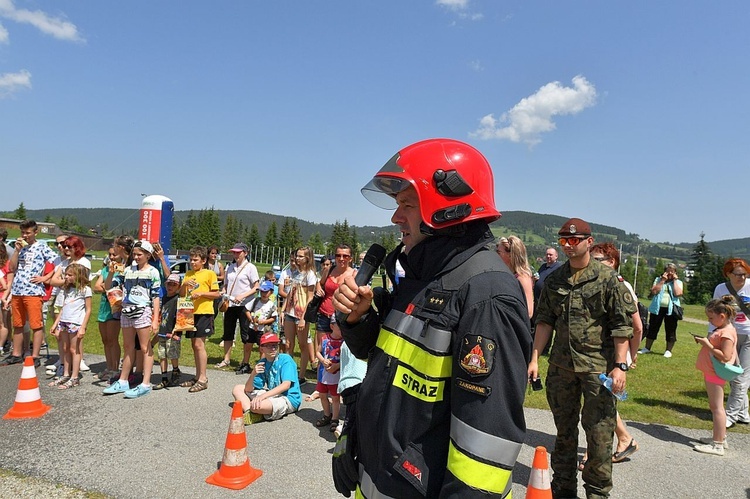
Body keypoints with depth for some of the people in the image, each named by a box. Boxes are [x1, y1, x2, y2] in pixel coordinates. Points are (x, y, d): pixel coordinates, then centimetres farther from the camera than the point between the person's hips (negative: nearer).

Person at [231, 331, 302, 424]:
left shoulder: (285, 359, -12)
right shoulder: (262, 363, 5)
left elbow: (286, 385, -24)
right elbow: (248, 390, 2)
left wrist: (262, 396, -33)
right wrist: (253, 374, -18)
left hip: (288, 399, -8)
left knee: (256, 405, -35)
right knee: (237, 389, 7)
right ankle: (249, 413, -16)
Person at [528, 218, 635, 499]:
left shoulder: (608, 279, -6)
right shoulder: (554, 279, 7)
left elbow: (622, 325, -7)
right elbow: (544, 321, 9)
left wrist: (620, 365, -13)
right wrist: (534, 358, 5)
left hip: (599, 366, -4)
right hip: (561, 365, 4)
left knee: (599, 432, 2)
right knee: (564, 429, 15)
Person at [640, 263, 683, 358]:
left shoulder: (678, 282, 7)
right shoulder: (658, 279, 9)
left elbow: (678, 293, -12)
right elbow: (654, 291, -7)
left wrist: (675, 280, -6)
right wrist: (662, 280, -7)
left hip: (671, 310, -1)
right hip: (657, 308, 1)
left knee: (670, 330, 3)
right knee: (652, 328, 7)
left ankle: (668, 350, 14)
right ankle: (647, 348, 17)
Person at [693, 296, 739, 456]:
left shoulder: (727, 333, -21)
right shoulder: (721, 329, 10)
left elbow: (725, 356, -27)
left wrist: (707, 345, -22)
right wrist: (704, 341, 3)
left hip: (716, 373, -10)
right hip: (711, 372, 10)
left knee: (716, 407, -5)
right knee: (714, 406, 19)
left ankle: (718, 445, 1)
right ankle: (720, 437, 31)